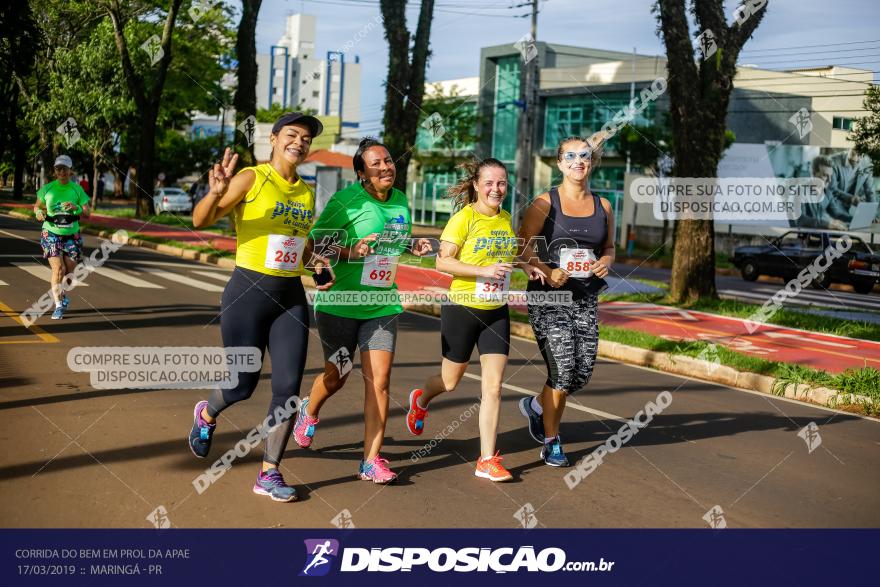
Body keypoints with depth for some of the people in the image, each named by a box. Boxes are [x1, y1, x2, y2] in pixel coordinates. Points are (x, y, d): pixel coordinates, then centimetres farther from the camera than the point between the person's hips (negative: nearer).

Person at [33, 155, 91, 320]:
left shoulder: (77, 189, -1)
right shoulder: (47, 188, -1)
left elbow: (87, 213, -3)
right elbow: (37, 206, 12)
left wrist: (76, 208, -23)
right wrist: (39, 212, -11)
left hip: (72, 235, 1)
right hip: (51, 234, -1)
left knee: (69, 271, 5)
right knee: (58, 269, -14)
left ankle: (60, 294, 37)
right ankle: (59, 305, -1)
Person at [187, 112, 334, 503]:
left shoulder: (307, 193, 11)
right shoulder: (251, 179, -7)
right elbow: (200, 221, -12)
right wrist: (216, 192, -32)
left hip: (291, 297, 5)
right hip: (248, 293, -5)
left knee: (288, 387, -2)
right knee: (243, 385, 2)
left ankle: (269, 474, 10)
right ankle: (207, 415, 38)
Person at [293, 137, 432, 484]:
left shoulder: (401, 201, 6)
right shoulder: (345, 201, -13)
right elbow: (312, 243, -11)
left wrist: (414, 248, 2)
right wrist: (348, 252, -26)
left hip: (382, 305, 4)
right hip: (340, 303, -4)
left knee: (379, 381, -4)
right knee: (336, 376, 12)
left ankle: (372, 460, 3)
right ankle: (309, 411, 47)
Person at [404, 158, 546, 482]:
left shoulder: (506, 218, 6)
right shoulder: (464, 218, -13)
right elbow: (442, 261, -17)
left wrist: (524, 267, 5)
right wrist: (484, 270, -26)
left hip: (497, 312, 4)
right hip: (462, 309, -4)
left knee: (493, 387, -2)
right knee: (451, 381, 13)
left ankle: (487, 460, 5)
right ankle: (420, 400, 48)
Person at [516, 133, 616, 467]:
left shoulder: (603, 206, 9)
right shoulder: (545, 203, -3)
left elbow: (609, 247, 20)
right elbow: (523, 246, -5)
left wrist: (606, 261, -2)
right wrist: (547, 272, -20)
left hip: (586, 298, 5)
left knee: (583, 373, 2)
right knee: (563, 370, -10)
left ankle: (536, 407, 33)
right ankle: (551, 442, 11)